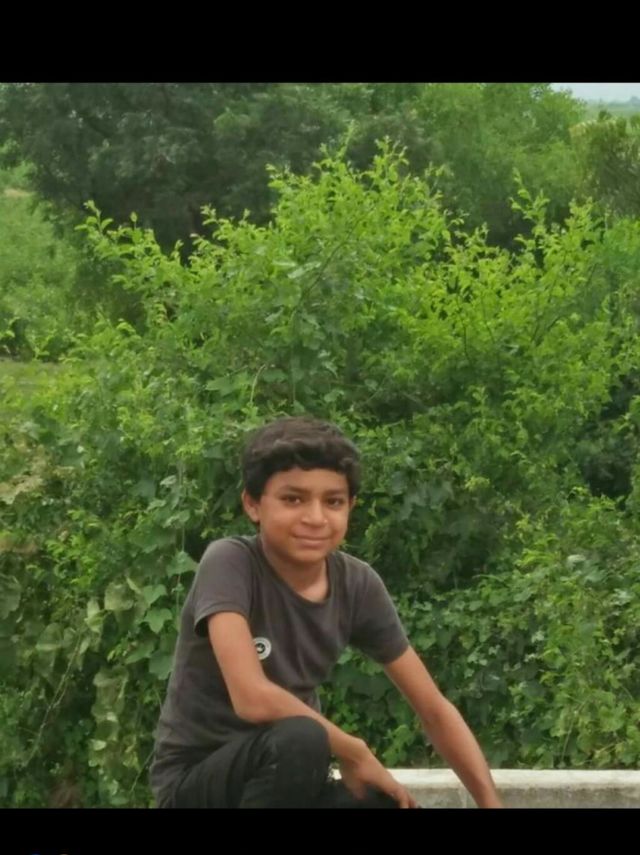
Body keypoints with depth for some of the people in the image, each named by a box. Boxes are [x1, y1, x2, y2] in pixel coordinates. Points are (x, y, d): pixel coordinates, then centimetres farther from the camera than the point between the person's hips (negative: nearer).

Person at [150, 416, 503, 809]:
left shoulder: (358, 585, -5)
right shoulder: (230, 563, -20)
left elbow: (434, 709, 0)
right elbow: (253, 698, -33)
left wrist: (491, 802, -11)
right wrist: (351, 752, -20)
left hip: (289, 781, 5)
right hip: (195, 780, -5)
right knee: (300, 740, -35)